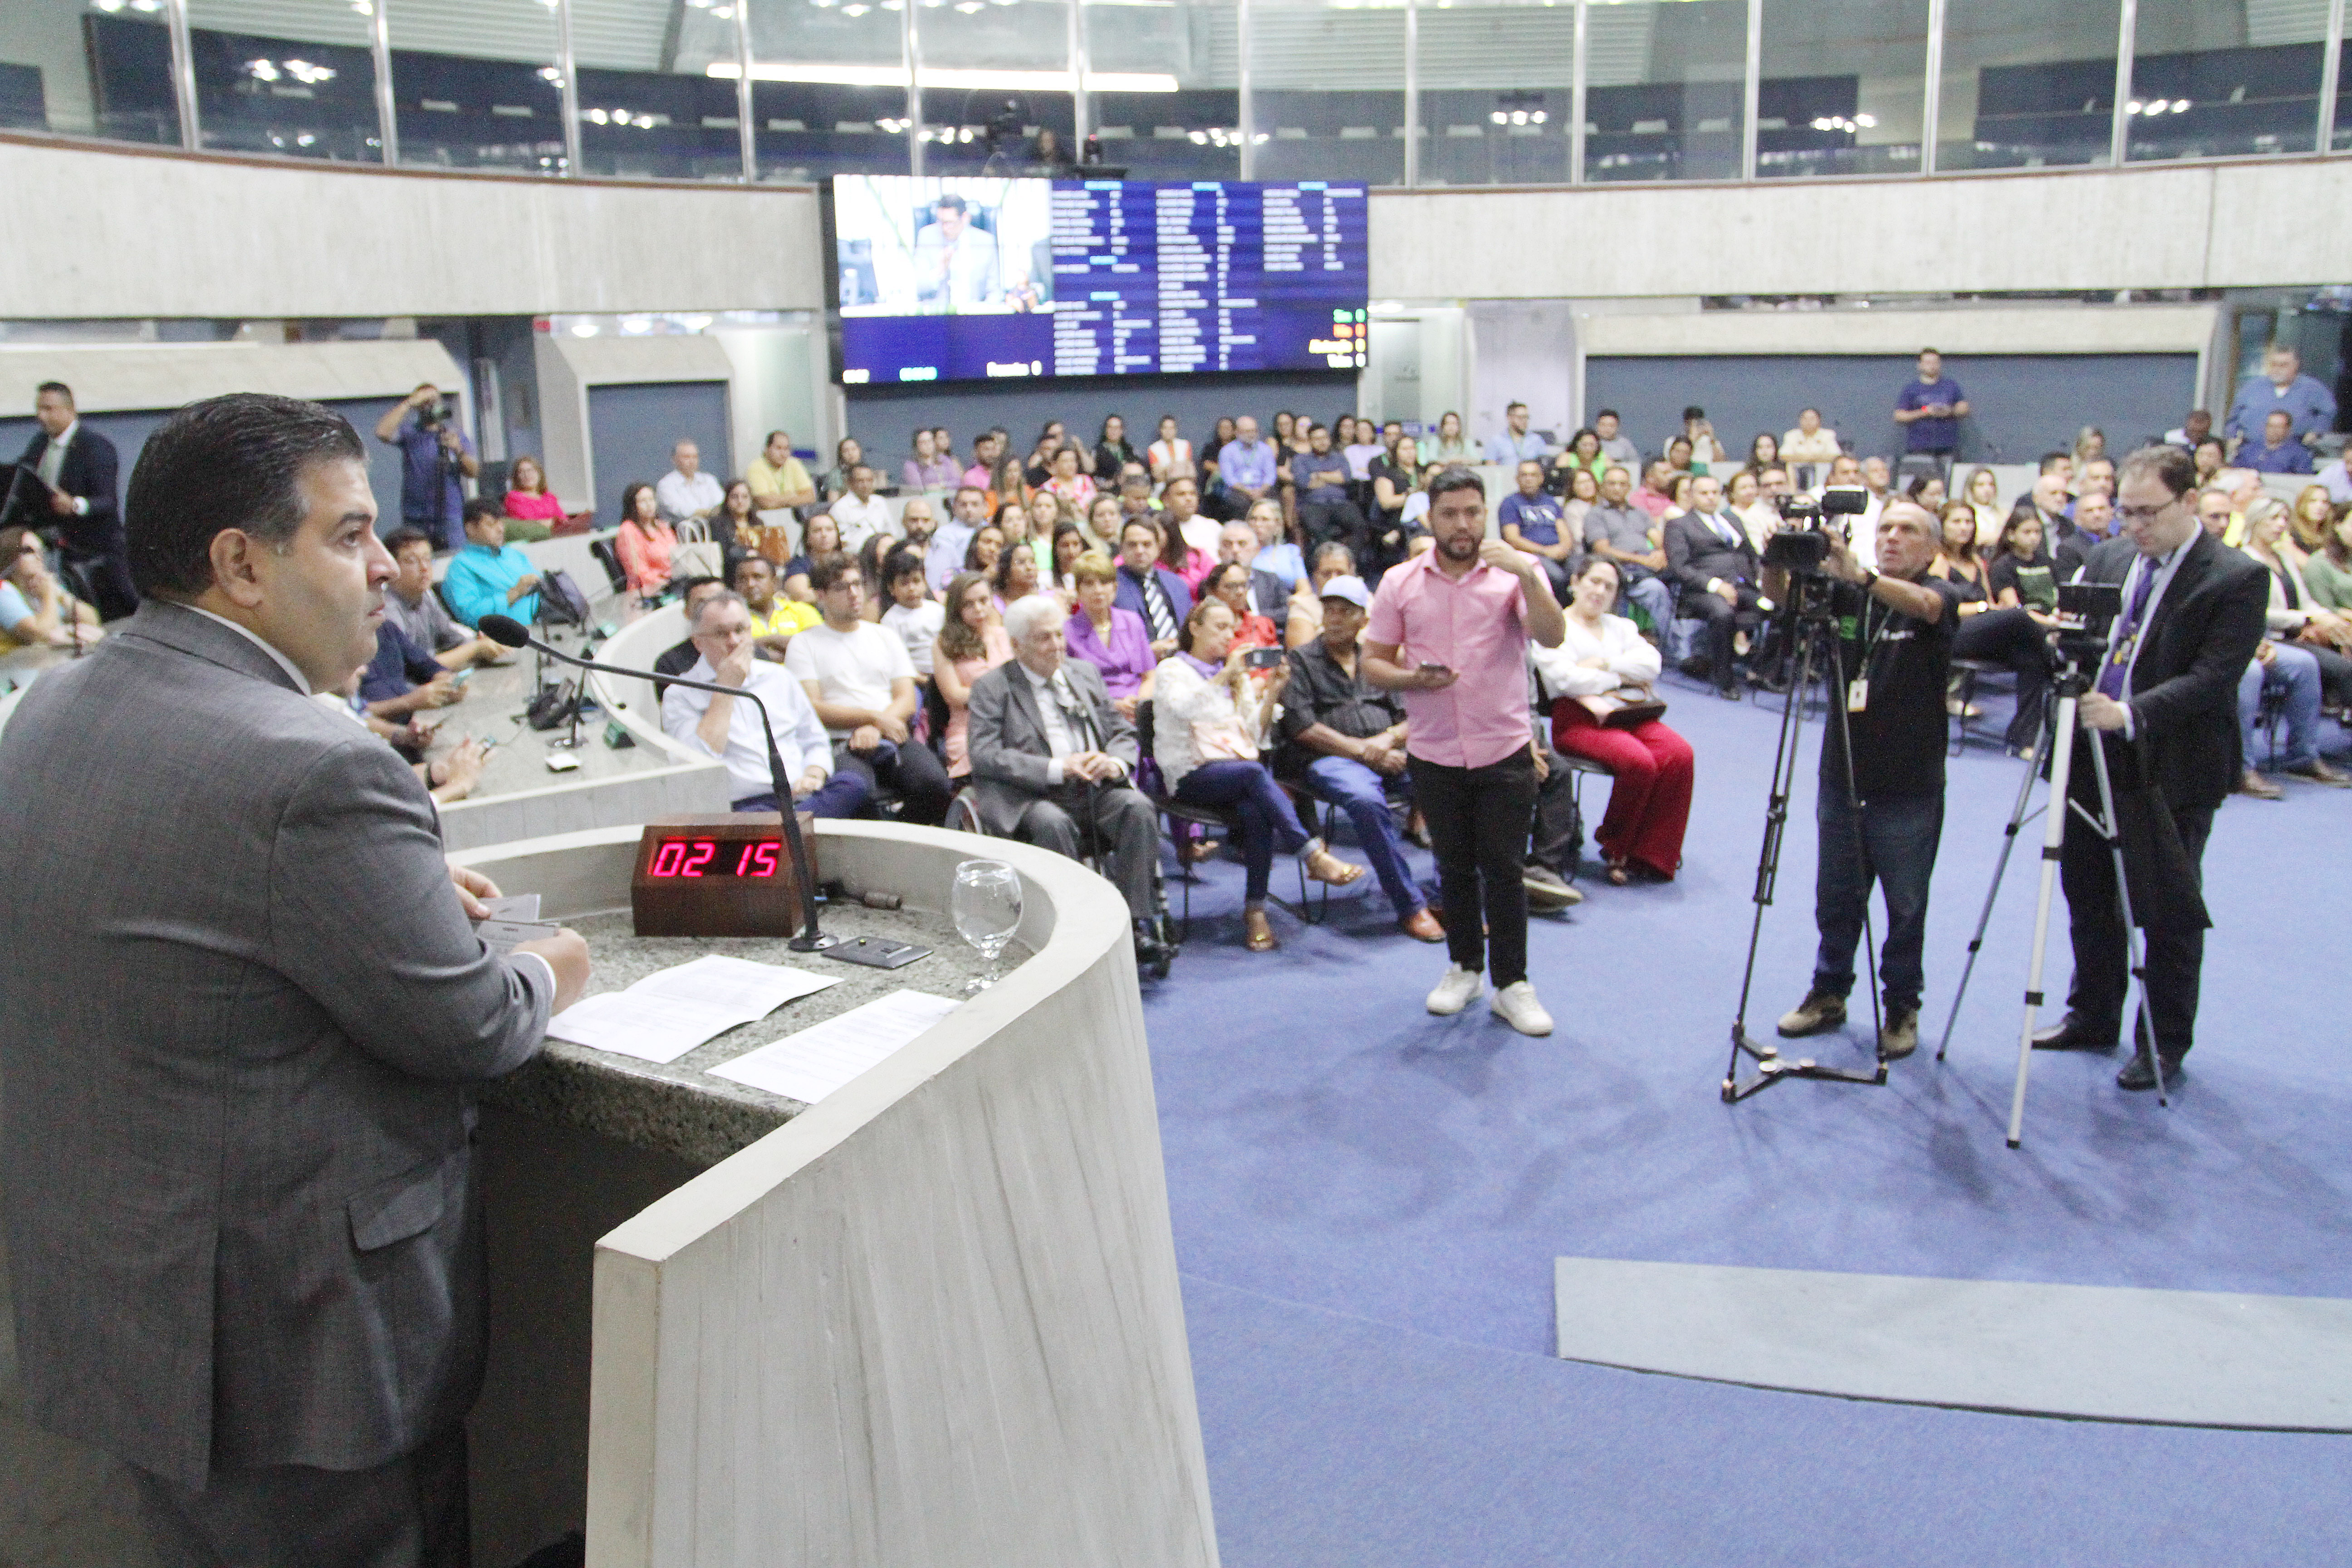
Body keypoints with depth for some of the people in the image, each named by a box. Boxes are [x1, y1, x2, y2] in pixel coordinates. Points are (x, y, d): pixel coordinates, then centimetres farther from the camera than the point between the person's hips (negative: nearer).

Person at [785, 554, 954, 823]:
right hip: (840, 744, -3)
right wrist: (875, 718, -10)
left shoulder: (886, 638, 23)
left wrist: (875, 730, -8)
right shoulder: (804, 643, 11)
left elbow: (907, 699, 13)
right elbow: (811, 709, -1)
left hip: (891, 738, 3)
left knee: (934, 782, -28)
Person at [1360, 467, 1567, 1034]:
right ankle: (1464, 967, 30)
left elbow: (1552, 638, -17)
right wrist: (1414, 679, -15)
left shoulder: (1514, 573, -2)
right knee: (1455, 868, 13)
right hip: (1434, 754, 2)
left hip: (1505, 751, -2)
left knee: (1504, 870, 1)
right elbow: (1373, 664, 4)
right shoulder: (1400, 583, 3)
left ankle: (1512, 985, 12)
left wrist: (1526, 573, -29)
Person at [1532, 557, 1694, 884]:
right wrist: (1624, 677, 1)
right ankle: (1615, 850, -8)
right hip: (1579, 718, -6)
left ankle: (1651, 855, -16)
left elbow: (1651, 663, 8)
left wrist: (1603, 664, -6)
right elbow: (1566, 678, -10)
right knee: (1639, 761, -32)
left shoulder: (1621, 627, 27)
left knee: (1681, 754, -24)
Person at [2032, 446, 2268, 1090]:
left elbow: (2212, 678, -18)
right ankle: (2092, 1018, 33)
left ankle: (2165, 1043, 19)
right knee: (2088, 897, 16)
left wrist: (2130, 715, -30)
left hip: (2173, 769, -6)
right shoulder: (2107, 559, 9)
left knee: (2169, 911, 5)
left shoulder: (2237, 579, -10)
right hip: (2093, 756, 6)